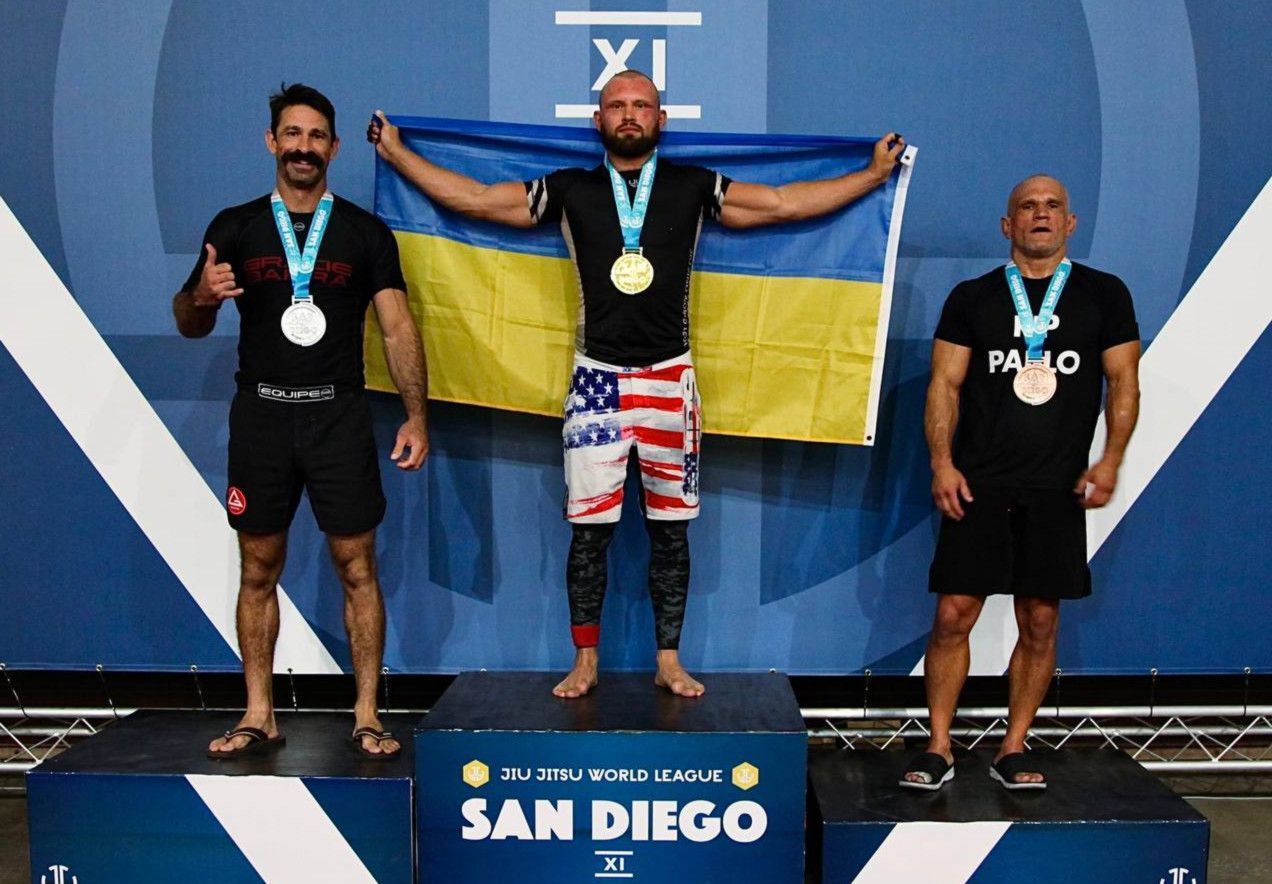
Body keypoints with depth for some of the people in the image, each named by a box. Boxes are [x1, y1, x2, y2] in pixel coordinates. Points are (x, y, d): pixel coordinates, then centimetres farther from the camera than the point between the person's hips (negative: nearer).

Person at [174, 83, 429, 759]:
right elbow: (189, 326, 10)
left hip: (339, 417, -1)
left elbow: (397, 327, 1)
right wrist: (201, 296, -14)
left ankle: (366, 715, 10)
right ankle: (258, 717, 17)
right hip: (260, 418, 1)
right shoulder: (235, 227, 7)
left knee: (357, 568, -1)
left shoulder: (366, 232, 5)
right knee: (258, 571, 6)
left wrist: (415, 416, -8)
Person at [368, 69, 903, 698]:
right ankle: (585, 663, 17)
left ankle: (669, 661, 19)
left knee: (670, 528, 6)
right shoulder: (569, 189, 8)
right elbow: (474, 198, 12)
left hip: (670, 382, 0)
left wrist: (875, 172, 10)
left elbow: (786, 203, 10)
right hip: (596, 381, 0)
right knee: (589, 529, 2)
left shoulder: (693, 187, 7)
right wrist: (398, 154, 13)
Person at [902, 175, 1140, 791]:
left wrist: (1110, 460, -5)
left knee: (1040, 622, 5)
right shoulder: (972, 297, 8)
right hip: (978, 484, -1)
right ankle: (938, 751, 8)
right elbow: (944, 385, 4)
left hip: (1058, 486, 1)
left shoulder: (1104, 295, 9)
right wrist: (942, 463, -7)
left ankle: (1013, 751, 18)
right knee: (953, 614, -4)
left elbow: (1124, 381, 8)